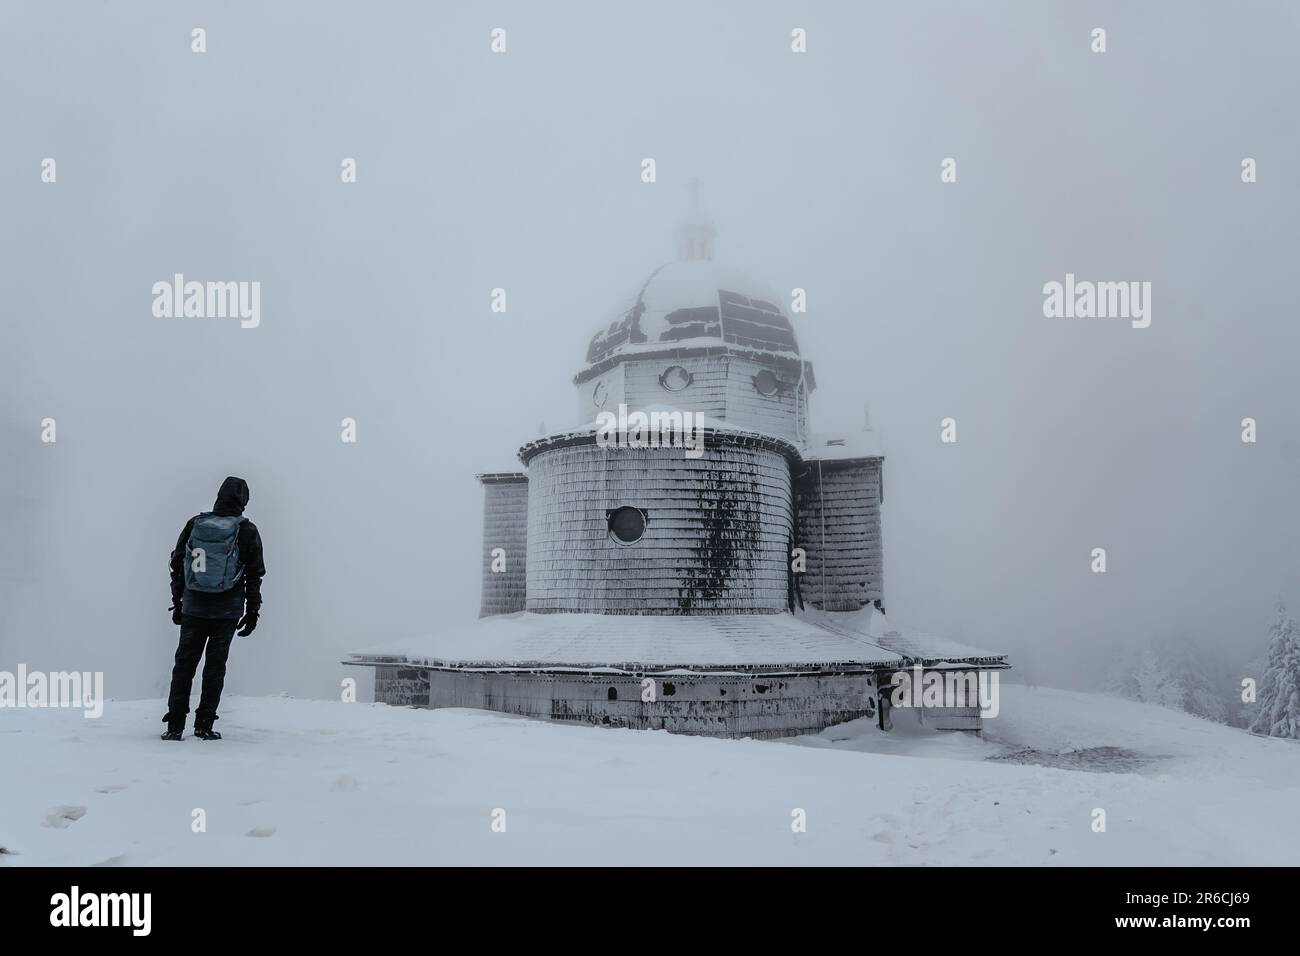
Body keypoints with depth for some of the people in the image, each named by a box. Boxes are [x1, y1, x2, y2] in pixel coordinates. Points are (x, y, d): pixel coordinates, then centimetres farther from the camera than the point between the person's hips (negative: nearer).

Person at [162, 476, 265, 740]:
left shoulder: (194, 524, 4)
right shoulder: (247, 531, -4)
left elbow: (177, 564, 8)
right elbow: (255, 573, -2)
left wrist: (177, 601, 16)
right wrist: (253, 610, 5)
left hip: (193, 608, 2)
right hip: (227, 611, -2)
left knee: (184, 664, 9)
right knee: (215, 667, 5)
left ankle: (175, 725, 9)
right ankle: (204, 726, 5)